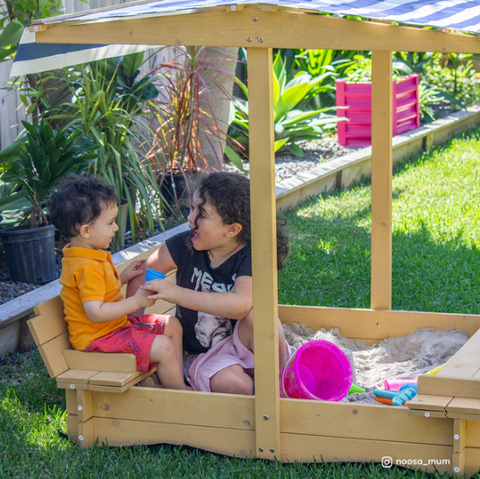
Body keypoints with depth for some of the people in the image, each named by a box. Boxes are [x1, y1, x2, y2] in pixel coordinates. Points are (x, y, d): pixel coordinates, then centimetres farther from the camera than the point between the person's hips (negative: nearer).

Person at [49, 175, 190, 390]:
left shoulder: (92, 256, 8)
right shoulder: (86, 267, -26)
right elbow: (96, 312, -32)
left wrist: (122, 277, 11)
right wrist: (137, 301, -26)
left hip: (116, 325, 11)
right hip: (97, 338, -11)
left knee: (172, 325, 15)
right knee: (163, 347, -22)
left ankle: (180, 379, 11)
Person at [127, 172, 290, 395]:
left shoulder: (250, 257, -18)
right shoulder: (185, 245, -8)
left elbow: (241, 305, -36)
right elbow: (141, 275, 2)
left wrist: (177, 293, -39)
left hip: (240, 343, -1)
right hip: (201, 355, 1)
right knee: (232, 384, -33)